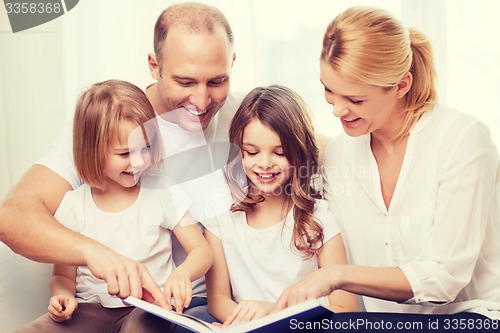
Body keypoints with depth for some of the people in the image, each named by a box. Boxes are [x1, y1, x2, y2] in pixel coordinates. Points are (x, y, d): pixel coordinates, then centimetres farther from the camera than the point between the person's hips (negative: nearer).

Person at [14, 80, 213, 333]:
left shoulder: (163, 194, -2)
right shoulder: (73, 206, 1)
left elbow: (202, 251, -2)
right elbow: (63, 275, 9)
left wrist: (182, 273, -25)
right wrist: (62, 296, -15)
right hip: (90, 309, 2)